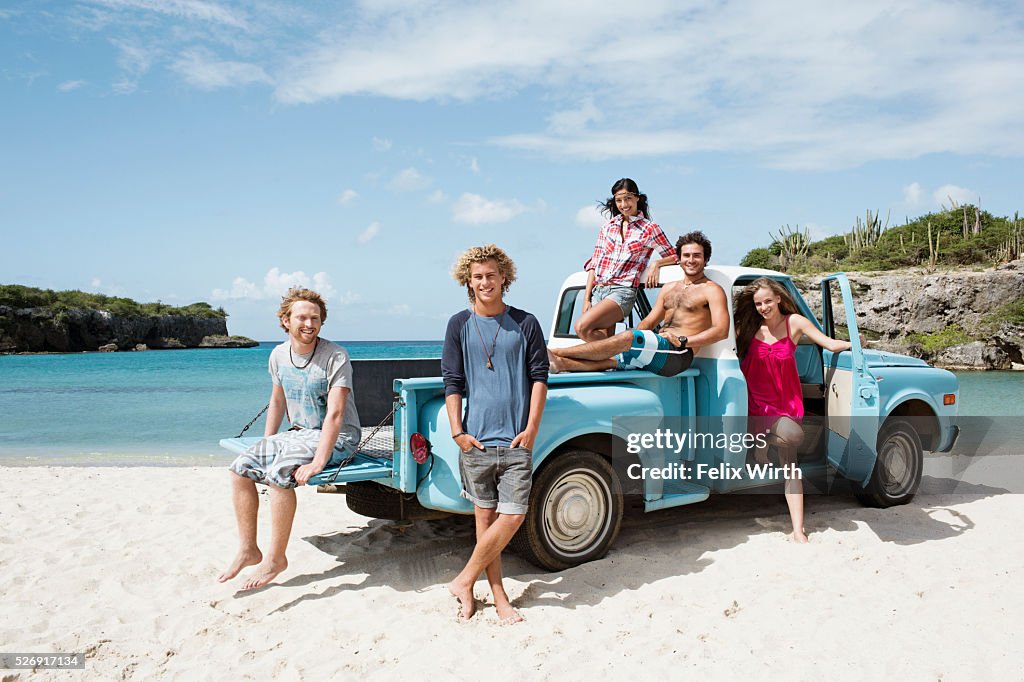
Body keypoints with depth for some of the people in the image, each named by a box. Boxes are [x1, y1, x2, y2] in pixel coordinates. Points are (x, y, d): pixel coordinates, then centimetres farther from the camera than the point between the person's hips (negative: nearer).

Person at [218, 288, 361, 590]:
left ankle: (276, 558, -14)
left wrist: (318, 462, -31)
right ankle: (248, 550, 2)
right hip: (297, 433, 7)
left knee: (279, 472, -28)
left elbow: (335, 414, -24)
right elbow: (277, 402, 18)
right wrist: (266, 446, 12)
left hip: (335, 438, -7)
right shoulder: (279, 355, 3)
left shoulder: (335, 356, -18)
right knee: (241, 468, -8)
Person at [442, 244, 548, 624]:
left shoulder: (525, 324, 4)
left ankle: (464, 581, 11)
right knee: (486, 516, 6)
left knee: (512, 515, -5)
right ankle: (499, 597, 17)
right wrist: (457, 431, -4)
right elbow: (452, 382, 5)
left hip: (516, 439, 0)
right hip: (475, 439, 0)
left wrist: (532, 428, -4)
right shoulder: (460, 325, 5)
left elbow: (539, 377, 5)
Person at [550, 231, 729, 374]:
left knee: (627, 337, -28)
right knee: (610, 359, -19)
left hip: (678, 354, -7)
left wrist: (683, 341, -15)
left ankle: (557, 352, -30)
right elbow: (648, 322, 22)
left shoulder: (711, 290, 5)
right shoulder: (668, 288, 26)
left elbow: (721, 331, -8)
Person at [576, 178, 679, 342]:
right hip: (597, 291, 5)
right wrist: (586, 299, 5)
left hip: (622, 292, -5)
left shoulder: (649, 228, 6)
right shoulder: (608, 226, 17)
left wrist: (656, 264, -10)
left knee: (582, 327, -26)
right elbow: (594, 264, 14)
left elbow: (673, 256, 12)